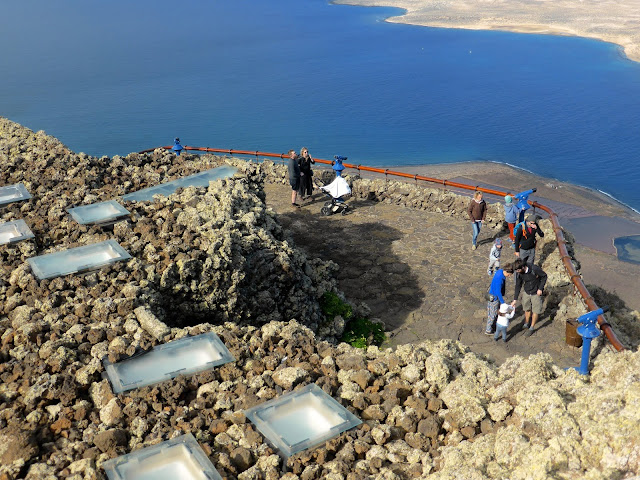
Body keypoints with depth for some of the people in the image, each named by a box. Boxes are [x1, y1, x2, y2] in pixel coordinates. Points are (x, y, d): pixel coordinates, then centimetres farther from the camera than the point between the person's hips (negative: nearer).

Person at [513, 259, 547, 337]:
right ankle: (526, 324, 38)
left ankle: (532, 328, 22)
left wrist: (540, 289, -16)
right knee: (527, 309, 17)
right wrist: (515, 300, -4)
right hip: (526, 292, 3)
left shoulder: (534, 269, -31)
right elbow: (518, 286, -5)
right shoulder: (519, 273, -18)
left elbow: (544, 276, -13)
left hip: (536, 293, -3)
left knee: (535, 311, 5)